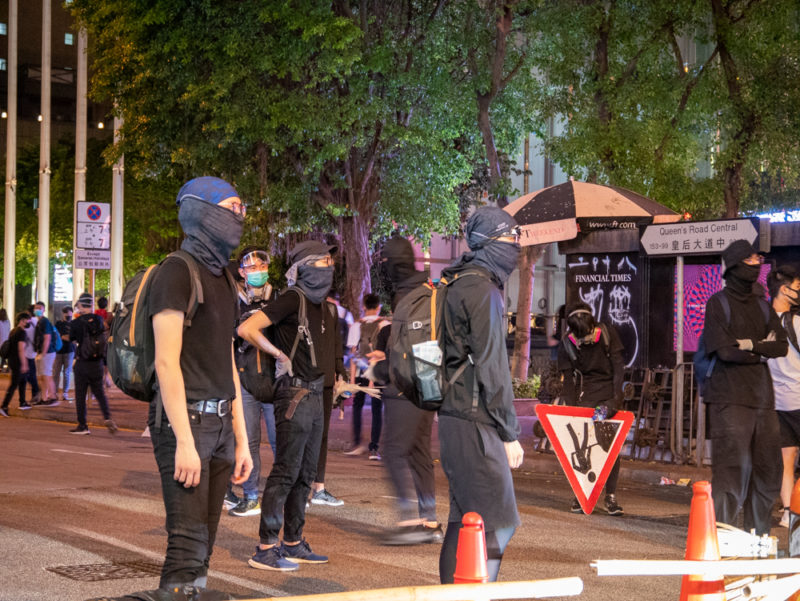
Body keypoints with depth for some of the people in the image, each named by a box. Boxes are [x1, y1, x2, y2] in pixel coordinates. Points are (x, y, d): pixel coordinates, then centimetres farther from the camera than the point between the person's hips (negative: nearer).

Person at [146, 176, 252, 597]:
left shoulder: (222, 278, 18)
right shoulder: (177, 272, -9)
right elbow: (167, 362, -15)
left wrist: (241, 440, 16)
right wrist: (185, 441, -20)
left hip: (220, 421, 8)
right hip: (185, 419, -8)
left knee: (204, 542, 9)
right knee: (188, 543, -11)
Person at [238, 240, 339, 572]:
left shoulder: (321, 307, 16)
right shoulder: (293, 299, -10)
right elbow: (247, 329, -18)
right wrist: (279, 354, -9)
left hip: (314, 397, 9)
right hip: (295, 395, -9)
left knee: (305, 474, 12)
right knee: (285, 472, -9)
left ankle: (293, 544, 19)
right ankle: (265, 548, -6)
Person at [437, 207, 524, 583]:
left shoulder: (456, 285, 18)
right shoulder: (483, 291, -12)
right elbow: (492, 367, -16)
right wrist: (510, 433, -12)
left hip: (454, 414, 10)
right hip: (475, 421, -10)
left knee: (466, 517, 14)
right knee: (496, 522, -8)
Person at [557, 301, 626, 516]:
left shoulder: (608, 334, -10)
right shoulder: (567, 343, -9)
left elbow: (618, 368, -7)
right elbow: (568, 378, -4)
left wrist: (614, 401, -12)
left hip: (609, 392, 0)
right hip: (585, 395, 0)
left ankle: (610, 497, -1)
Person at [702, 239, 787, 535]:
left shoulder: (762, 307, 18)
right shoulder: (718, 303, 0)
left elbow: (781, 345, 6)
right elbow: (725, 350, -11)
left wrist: (751, 344, -9)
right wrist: (762, 352, -1)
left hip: (762, 396, 6)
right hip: (729, 397, -6)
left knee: (767, 466, 5)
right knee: (734, 465, -12)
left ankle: (758, 533, 15)